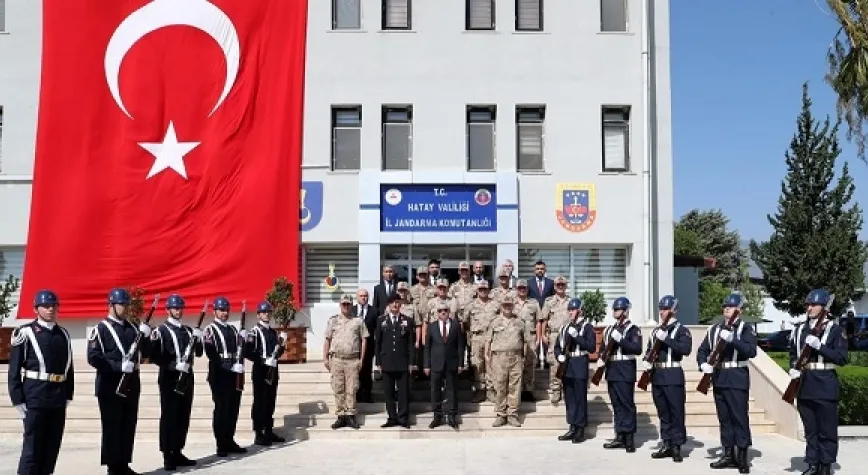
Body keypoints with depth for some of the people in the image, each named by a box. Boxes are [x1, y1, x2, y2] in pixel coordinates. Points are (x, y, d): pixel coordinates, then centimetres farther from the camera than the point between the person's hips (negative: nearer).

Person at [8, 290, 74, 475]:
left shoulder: (63, 334, 11)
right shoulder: (25, 333, -4)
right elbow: (14, 369, -6)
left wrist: (68, 395, 10)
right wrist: (18, 399, -10)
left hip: (59, 399, 5)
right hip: (35, 398, -5)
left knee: (53, 446, 10)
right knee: (32, 446, -1)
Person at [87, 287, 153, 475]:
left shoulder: (132, 327, 12)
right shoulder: (100, 329, -7)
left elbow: (146, 353, 12)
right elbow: (93, 358, -15)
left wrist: (145, 336, -7)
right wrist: (119, 366, -23)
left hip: (132, 384, 6)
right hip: (110, 386, -6)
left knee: (129, 426, 10)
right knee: (111, 427, 1)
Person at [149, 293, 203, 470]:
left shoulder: (188, 330, 13)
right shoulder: (161, 330, -5)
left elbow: (198, 353, 13)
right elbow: (154, 357, -11)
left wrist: (198, 339, -6)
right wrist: (174, 365, -22)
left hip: (186, 378, 6)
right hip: (169, 379, -6)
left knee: (183, 416, 9)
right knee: (169, 417, -2)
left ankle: (177, 452, 18)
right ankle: (167, 457, 3)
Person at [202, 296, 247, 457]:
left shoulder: (233, 329, 17)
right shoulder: (210, 329, -3)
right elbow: (211, 353, -13)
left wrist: (244, 340, -2)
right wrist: (228, 366, -20)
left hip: (234, 374, 6)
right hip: (219, 374, -6)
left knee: (233, 408, 8)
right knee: (221, 408, -5)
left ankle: (230, 441, 17)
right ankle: (221, 445, 0)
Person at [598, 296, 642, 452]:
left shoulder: (633, 329, -6)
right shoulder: (609, 329, 16)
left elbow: (637, 349, -17)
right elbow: (603, 346, 21)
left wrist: (620, 339, -25)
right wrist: (600, 358, 2)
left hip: (625, 371, -7)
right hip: (611, 371, 7)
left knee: (627, 404, -3)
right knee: (616, 405, 10)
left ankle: (629, 438, 2)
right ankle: (619, 437, 16)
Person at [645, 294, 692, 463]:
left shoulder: (681, 330, -3)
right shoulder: (656, 331, 16)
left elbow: (686, 349, -20)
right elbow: (649, 350, 20)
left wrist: (665, 338, -24)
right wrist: (646, 361, -1)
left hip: (673, 376, -6)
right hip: (657, 376, 6)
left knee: (676, 412, -1)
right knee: (663, 413, 11)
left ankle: (677, 447, 5)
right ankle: (667, 445, 19)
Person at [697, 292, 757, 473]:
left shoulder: (746, 328, -3)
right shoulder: (715, 329, 13)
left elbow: (751, 351, -18)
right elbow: (702, 350, 14)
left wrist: (732, 339, -28)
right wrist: (703, 364, -5)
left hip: (737, 379, -6)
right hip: (719, 378, 6)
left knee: (739, 417, -4)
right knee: (724, 418, 9)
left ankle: (742, 457, 1)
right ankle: (728, 455, 16)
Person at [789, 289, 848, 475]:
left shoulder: (835, 330, -5)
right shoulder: (799, 329, 11)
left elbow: (842, 358, -12)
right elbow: (793, 353, 19)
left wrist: (819, 346, -21)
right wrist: (793, 368, 0)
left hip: (825, 386, -5)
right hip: (804, 386, 5)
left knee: (827, 430, 2)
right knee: (810, 429, 11)